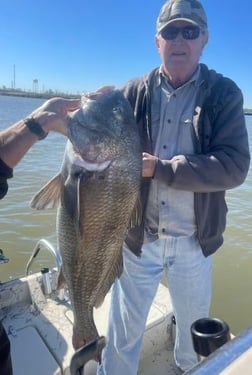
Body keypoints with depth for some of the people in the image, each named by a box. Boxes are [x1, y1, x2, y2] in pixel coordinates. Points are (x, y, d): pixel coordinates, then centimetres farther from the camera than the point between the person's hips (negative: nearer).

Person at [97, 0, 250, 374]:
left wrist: (159, 168, -22)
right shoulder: (135, 92, -1)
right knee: (124, 333, 17)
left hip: (194, 242, 1)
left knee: (195, 328, 26)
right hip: (137, 237, 0)